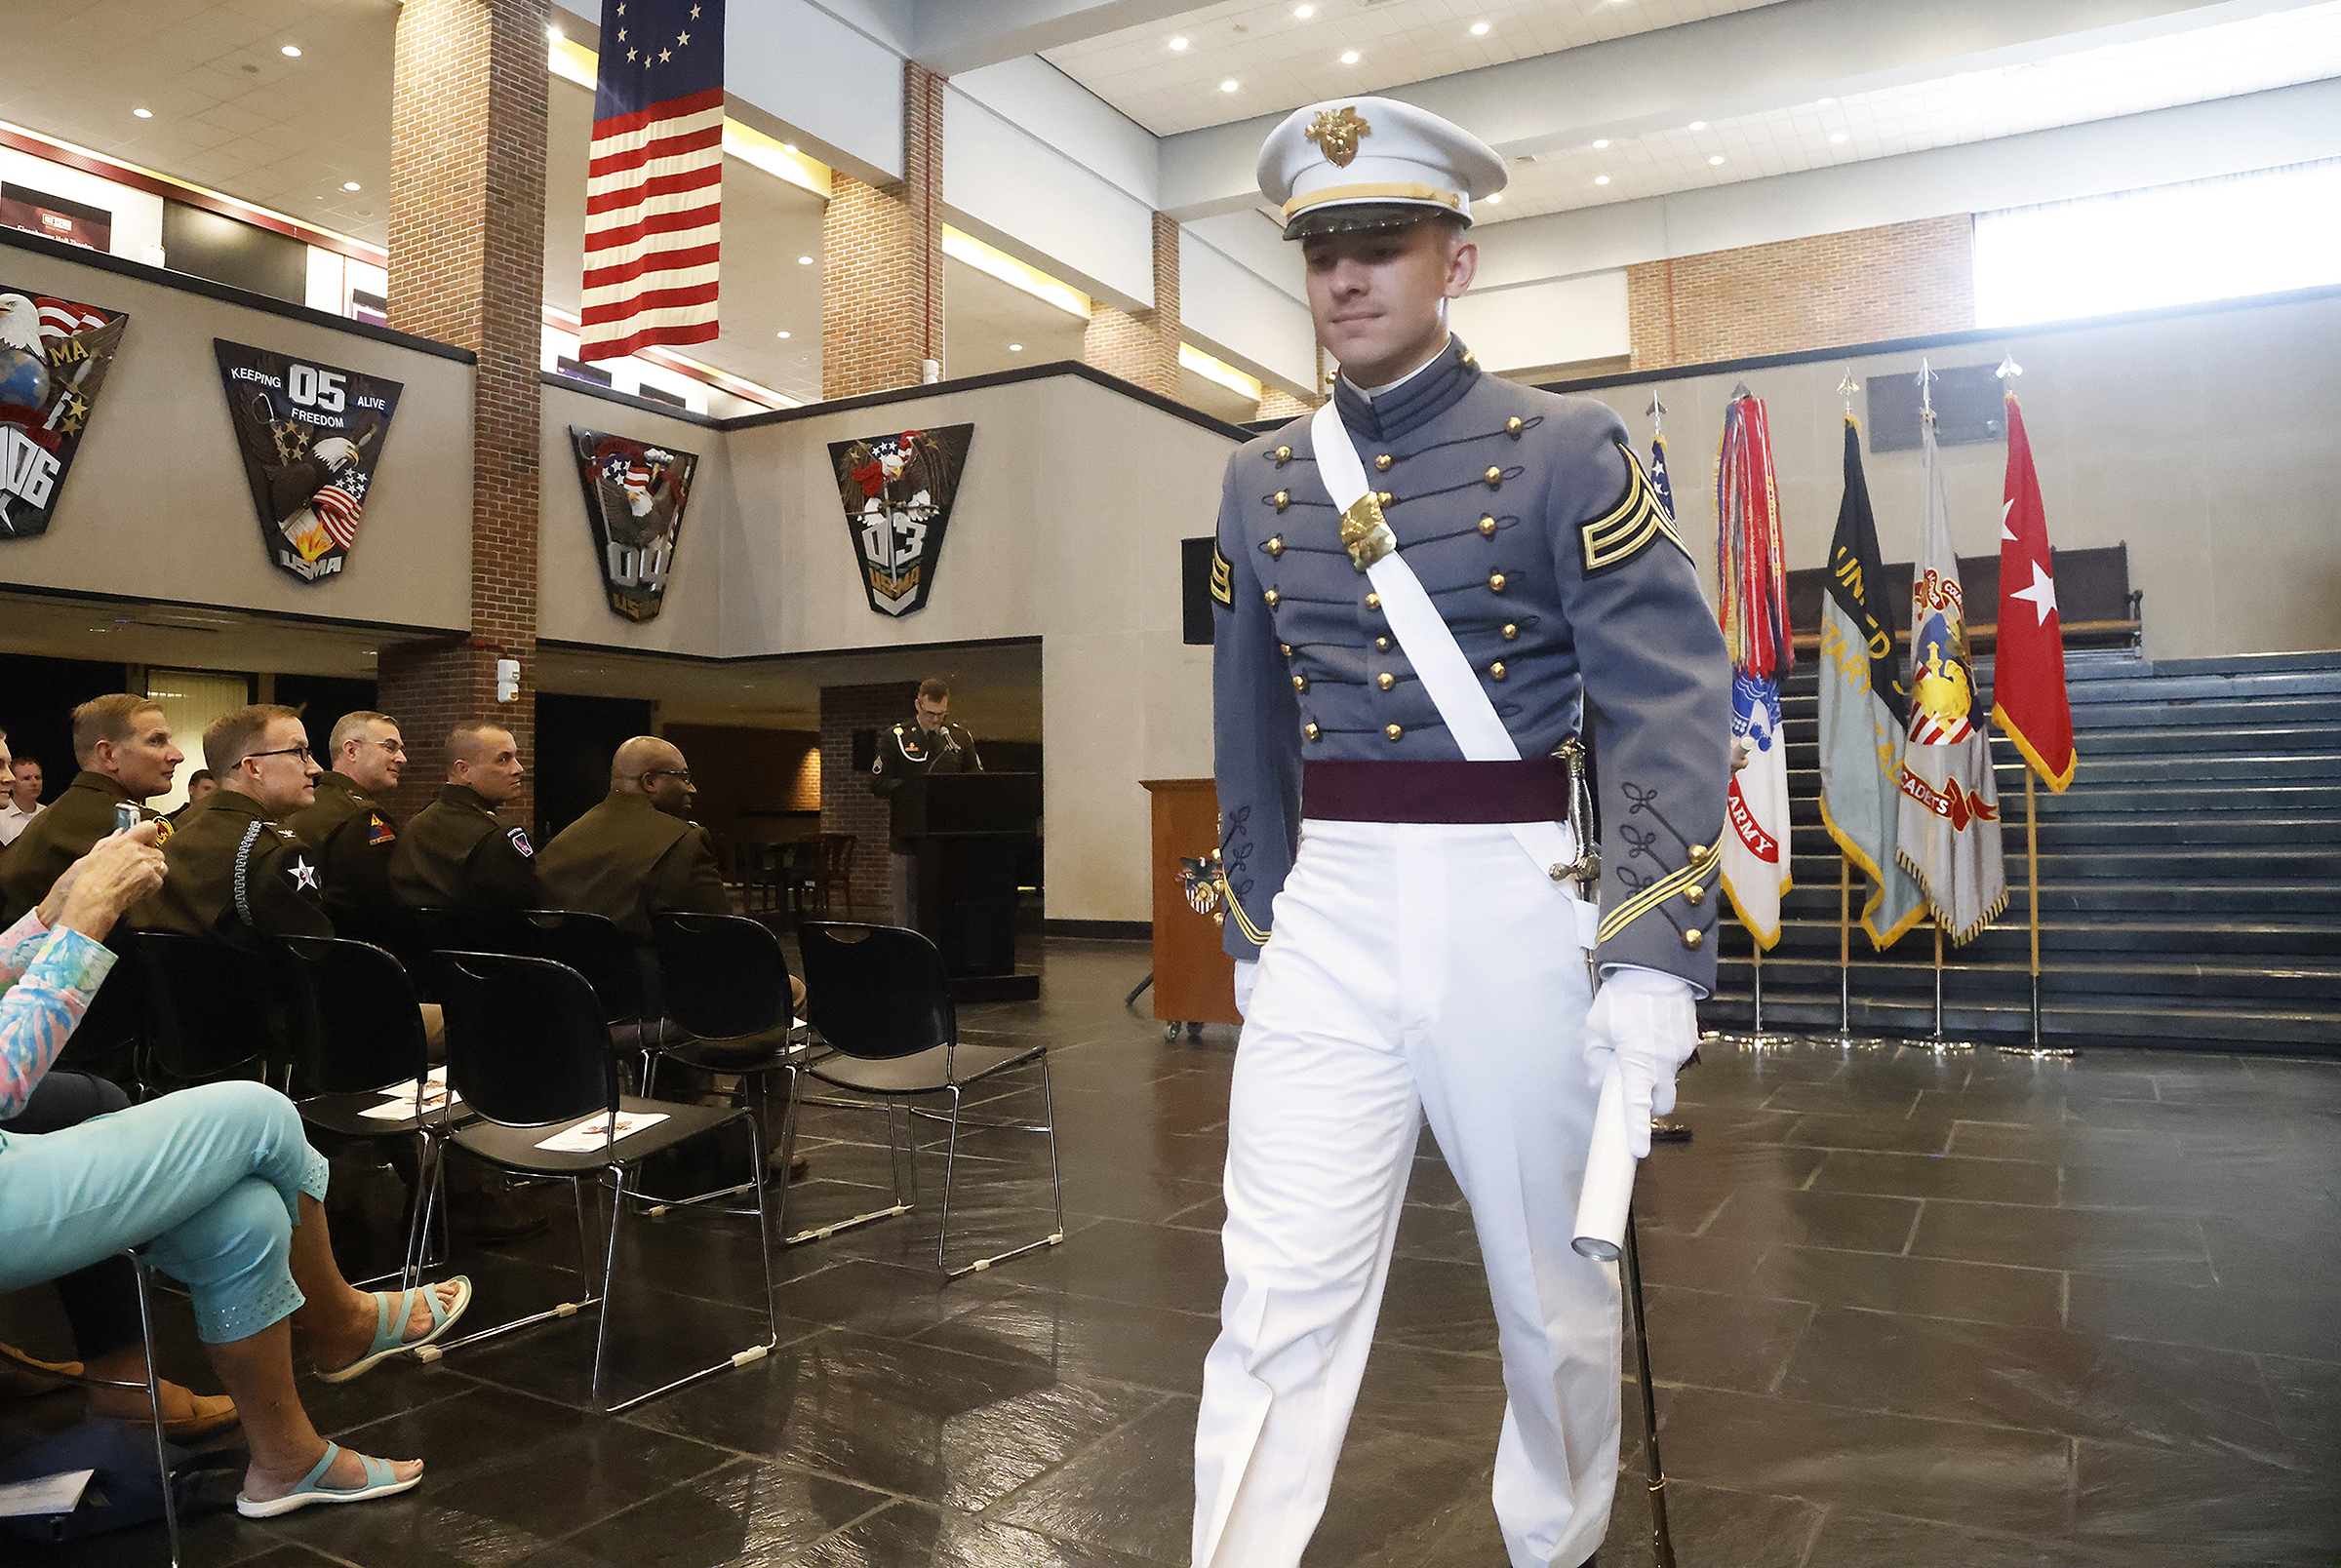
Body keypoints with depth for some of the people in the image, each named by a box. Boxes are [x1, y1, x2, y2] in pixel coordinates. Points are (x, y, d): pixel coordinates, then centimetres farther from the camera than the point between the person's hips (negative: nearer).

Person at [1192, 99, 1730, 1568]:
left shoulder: (1568, 453, -4)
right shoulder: (1264, 479, 9)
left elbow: (1672, 711, -12)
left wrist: (1657, 959, -22)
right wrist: (1254, 930, 17)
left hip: (1515, 909, -2)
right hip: (1325, 915, 3)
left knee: (1553, 1286, 16)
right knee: (1281, 1304, 0)